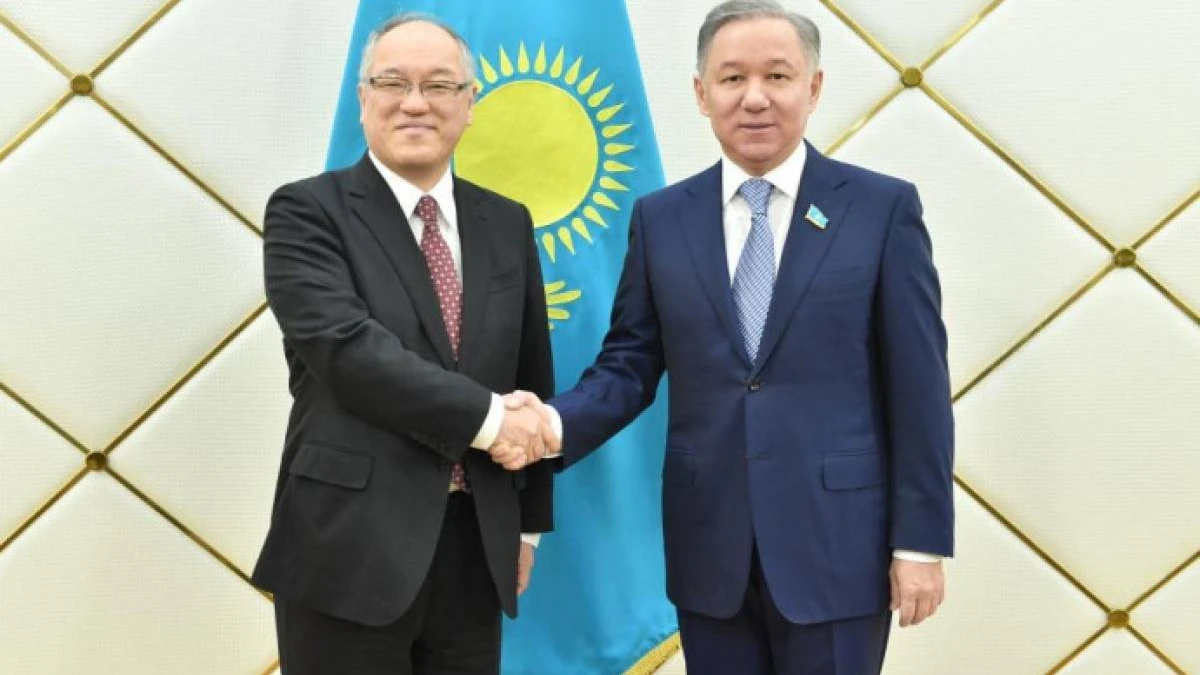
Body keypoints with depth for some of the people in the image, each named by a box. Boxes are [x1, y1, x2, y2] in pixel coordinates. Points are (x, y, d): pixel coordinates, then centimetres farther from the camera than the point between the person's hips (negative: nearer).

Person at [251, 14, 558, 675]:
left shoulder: (506, 224, 10)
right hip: (350, 548, -4)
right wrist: (486, 416, -18)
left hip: (475, 548, 5)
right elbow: (345, 347, -19)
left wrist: (527, 520, 14)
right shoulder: (308, 211, -4)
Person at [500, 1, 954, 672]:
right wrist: (553, 423, -14)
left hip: (836, 544, -2)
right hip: (707, 547, 3)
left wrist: (921, 541, -5)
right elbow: (630, 365, 5)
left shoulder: (883, 207, -3)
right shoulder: (661, 217, 5)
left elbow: (919, 387, -4)